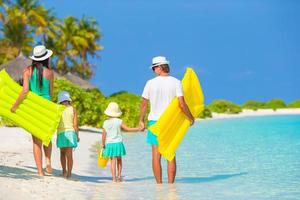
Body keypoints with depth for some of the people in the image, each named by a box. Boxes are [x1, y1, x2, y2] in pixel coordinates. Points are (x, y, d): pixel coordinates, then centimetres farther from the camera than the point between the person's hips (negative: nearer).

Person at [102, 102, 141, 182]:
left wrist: (103, 144, 14)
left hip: (109, 144, 1)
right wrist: (138, 129, 3)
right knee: (119, 160, 16)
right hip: (118, 143, -1)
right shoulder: (119, 122, -7)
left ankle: (114, 178, -3)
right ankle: (119, 176, 16)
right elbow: (128, 129, -5)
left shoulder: (105, 123, -2)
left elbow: (104, 135, 1)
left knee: (113, 161, 2)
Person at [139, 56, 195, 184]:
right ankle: (170, 185, 3)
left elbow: (144, 104, 5)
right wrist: (191, 118, 3)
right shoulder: (176, 82, -5)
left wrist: (141, 120, 18)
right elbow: (182, 104, -12)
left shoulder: (150, 83, -2)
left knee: (156, 155, 4)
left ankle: (159, 185, 5)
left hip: (155, 121, 0)